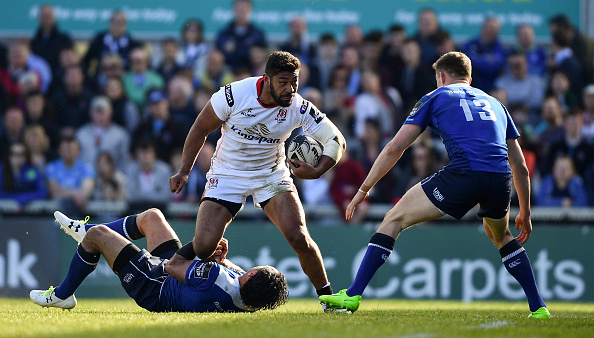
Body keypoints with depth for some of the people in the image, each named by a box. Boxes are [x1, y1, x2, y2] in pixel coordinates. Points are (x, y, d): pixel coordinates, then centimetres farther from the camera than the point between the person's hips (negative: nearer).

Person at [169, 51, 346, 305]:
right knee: (204, 247, -13)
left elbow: (337, 140, -10)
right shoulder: (235, 94, -22)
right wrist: (184, 171, -4)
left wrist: (317, 171, -28)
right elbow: (201, 128, -7)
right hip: (228, 176, -1)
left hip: (272, 176, 1)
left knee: (299, 238, -18)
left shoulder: (298, 108, -17)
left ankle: (326, 295, 1)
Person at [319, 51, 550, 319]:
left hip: (463, 174, -4)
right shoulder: (494, 103, 31)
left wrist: (364, 189, 20)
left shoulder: (436, 98, 20)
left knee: (395, 219, 11)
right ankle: (538, 307, 24)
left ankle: (353, 295, 4)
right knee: (501, 237, 34)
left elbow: (395, 147, 13)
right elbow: (519, 165, 28)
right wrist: (525, 214, 36)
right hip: (501, 179, 4)